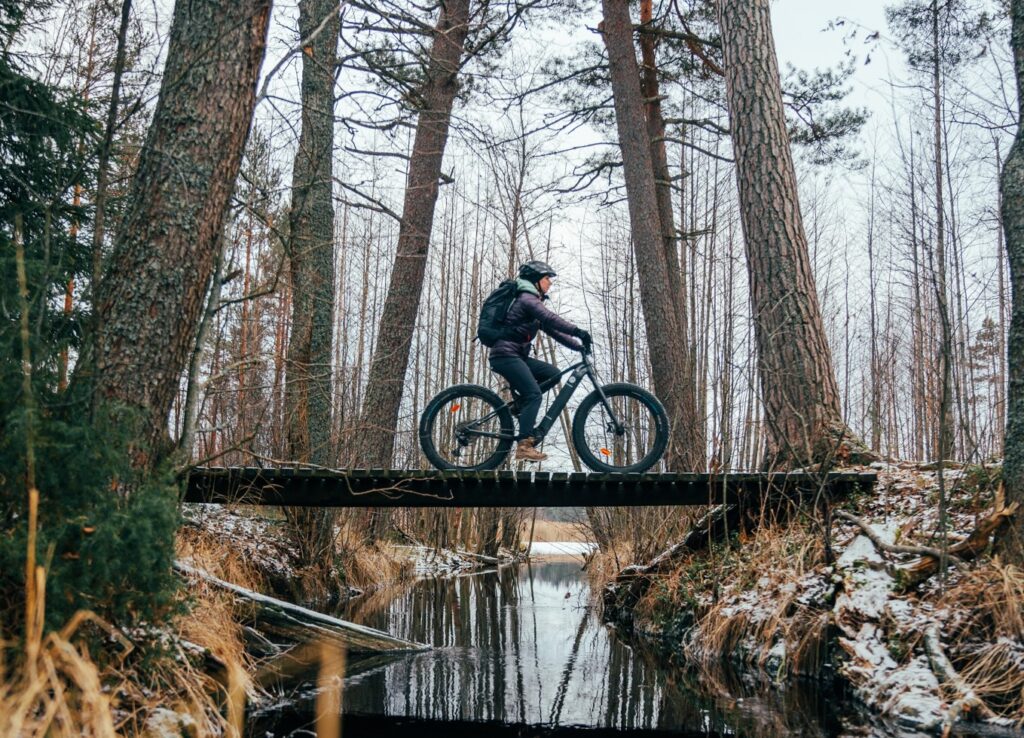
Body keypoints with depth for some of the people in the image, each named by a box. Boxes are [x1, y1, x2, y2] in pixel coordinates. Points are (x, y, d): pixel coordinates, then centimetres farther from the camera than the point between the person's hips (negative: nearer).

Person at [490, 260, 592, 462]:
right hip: (506, 355, -9)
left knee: (552, 373, 3)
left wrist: (579, 345, 8)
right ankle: (524, 445, -25)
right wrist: (578, 332, -30)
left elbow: (552, 330, 18)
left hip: (517, 356, 9)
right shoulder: (527, 299, -8)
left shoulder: (532, 301, 22)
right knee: (534, 394, -19)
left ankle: (522, 402, 6)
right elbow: (550, 319, -24)